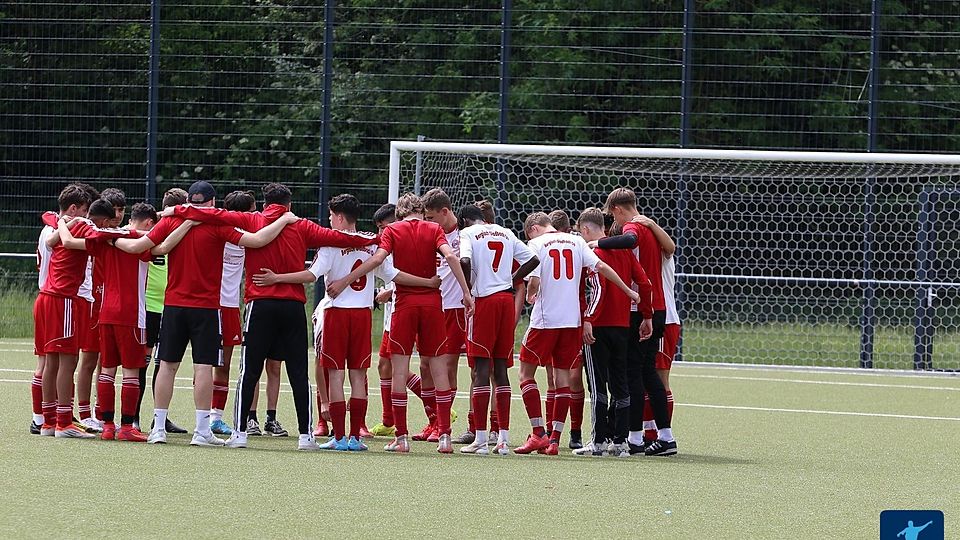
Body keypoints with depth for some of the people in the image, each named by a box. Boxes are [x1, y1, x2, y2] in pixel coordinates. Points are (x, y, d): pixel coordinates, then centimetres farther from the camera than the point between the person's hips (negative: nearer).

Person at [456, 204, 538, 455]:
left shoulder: (468, 233, -1)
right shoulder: (506, 233, 16)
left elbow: (465, 262, -19)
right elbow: (532, 260, 15)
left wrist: (467, 288, -4)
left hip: (484, 299, -5)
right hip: (506, 298, 5)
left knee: (481, 366, -4)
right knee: (500, 367, 10)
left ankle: (480, 438, -7)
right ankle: (504, 439, 7)